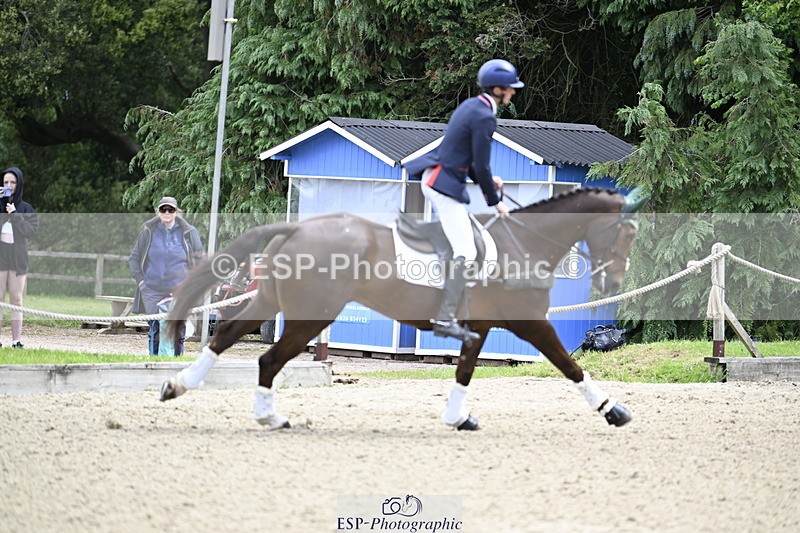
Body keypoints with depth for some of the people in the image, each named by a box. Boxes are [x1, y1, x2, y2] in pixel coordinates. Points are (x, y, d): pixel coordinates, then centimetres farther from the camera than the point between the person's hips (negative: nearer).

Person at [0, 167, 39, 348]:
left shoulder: (26, 209, 7)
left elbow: (32, 230, -4)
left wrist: (15, 215, -11)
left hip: (17, 260, 1)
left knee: (16, 300, 1)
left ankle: (17, 339, 1)